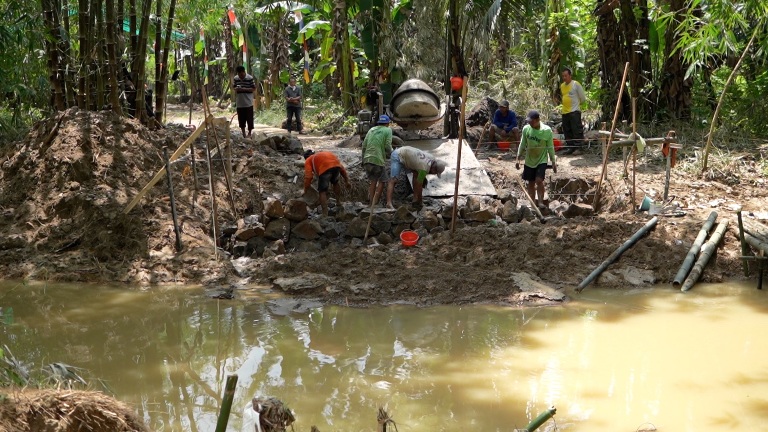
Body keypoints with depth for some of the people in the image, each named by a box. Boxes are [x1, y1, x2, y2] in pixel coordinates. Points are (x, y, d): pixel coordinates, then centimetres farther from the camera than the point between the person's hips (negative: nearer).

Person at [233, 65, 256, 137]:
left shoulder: (250, 78, -10)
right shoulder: (235, 78, 4)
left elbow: (254, 89, -8)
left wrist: (244, 89, -19)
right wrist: (236, 89, -10)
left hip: (248, 102, -4)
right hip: (239, 103, 4)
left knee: (249, 118, 0)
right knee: (241, 119, 9)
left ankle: (249, 133, 11)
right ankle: (243, 133, 20)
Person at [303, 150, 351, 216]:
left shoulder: (308, 161, 28)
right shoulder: (323, 154, 43)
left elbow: (308, 177, 12)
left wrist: (305, 191, 20)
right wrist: (346, 181, 39)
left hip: (325, 168, -5)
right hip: (336, 164, 5)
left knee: (322, 191, 4)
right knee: (335, 182, 34)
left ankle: (325, 215, -4)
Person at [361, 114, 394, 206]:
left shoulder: (371, 130, 17)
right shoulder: (387, 130, 2)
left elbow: (364, 146, 15)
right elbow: (387, 146, -8)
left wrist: (363, 160, 21)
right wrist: (390, 154, 12)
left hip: (367, 159, 6)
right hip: (378, 160, -5)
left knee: (372, 181, 14)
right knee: (382, 181, 6)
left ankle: (371, 202, 13)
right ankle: (375, 201, -3)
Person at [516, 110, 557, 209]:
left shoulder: (547, 130, -14)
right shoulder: (526, 129, -7)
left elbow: (550, 147, -4)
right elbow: (522, 145, 5)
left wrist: (553, 162, -2)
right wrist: (518, 159, 5)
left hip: (542, 160, -3)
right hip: (529, 161, 3)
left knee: (539, 180, -20)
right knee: (531, 183, 8)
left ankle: (541, 202, -10)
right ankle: (532, 204, 20)